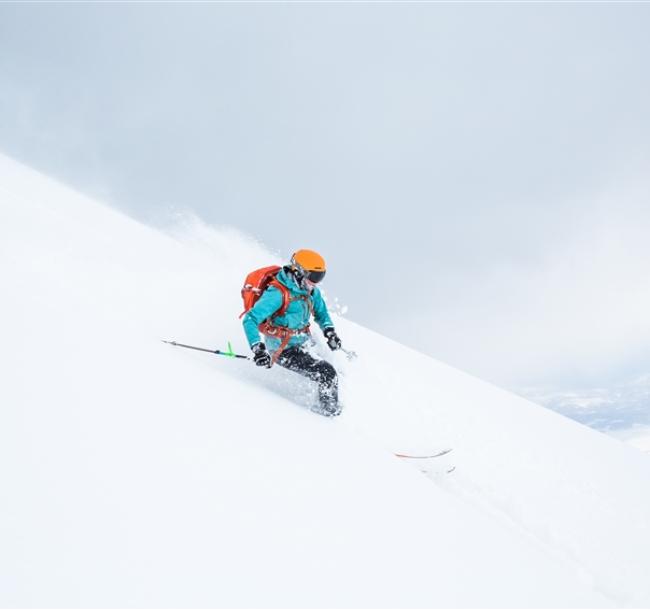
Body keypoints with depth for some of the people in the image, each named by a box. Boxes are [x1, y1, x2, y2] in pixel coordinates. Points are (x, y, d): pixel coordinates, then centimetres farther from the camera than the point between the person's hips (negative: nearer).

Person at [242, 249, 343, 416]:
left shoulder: (311, 291, -2)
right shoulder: (277, 294, -26)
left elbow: (321, 312, 16)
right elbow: (250, 320, -29)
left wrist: (329, 331, -3)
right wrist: (257, 349, -39)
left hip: (302, 344, 9)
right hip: (284, 351, -8)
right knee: (327, 374, -16)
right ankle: (329, 410, 6)